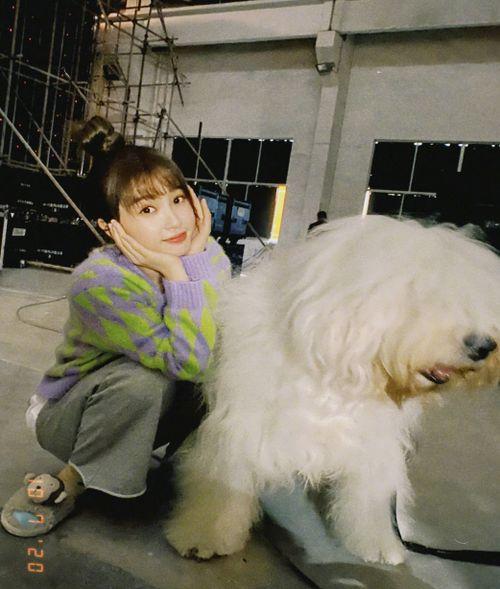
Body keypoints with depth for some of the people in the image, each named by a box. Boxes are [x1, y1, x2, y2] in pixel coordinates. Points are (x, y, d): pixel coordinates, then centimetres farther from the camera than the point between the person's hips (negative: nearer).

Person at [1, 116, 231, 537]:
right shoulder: (99, 281, -32)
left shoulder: (205, 254, -13)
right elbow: (187, 362, -40)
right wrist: (176, 273, -35)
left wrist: (201, 258, -29)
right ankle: (68, 484, -10)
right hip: (69, 412, -4)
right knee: (137, 380, -37)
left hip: (148, 410, 5)